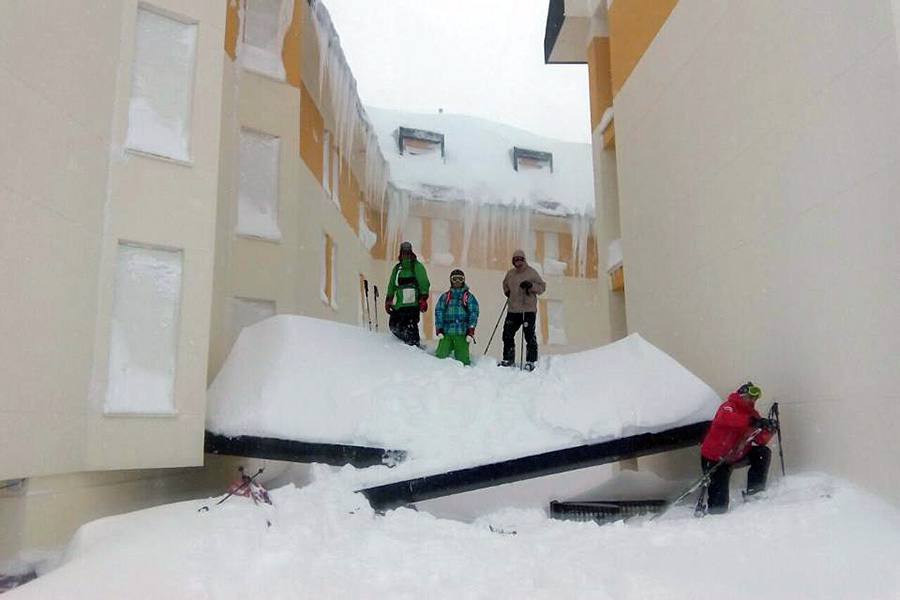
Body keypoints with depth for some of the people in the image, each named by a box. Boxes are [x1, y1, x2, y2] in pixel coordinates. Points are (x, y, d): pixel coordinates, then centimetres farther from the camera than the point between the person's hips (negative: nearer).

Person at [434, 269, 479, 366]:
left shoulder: (469, 297, 10)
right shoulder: (445, 296, 16)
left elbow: (473, 314, 3)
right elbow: (438, 312, 9)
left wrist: (470, 332, -7)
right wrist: (438, 330, -2)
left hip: (462, 333, -2)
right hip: (446, 333, 2)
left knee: (462, 358, -5)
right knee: (441, 356, -7)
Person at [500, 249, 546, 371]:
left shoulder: (531, 272, -1)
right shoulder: (510, 273, 12)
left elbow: (542, 287, -2)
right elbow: (505, 283, 33)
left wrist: (531, 285, -18)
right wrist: (507, 291, 14)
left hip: (529, 310, -5)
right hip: (513, 310, 5)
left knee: (530, 336, -6)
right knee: (507, 334, 6)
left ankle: (530, 362, 1)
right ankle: (508, 359, 19)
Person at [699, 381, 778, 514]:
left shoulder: (752, 414, 7)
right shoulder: (728, 407, -14)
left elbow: (760, 440, 1)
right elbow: (726, 417, -40)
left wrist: (768, 430, -19)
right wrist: (752, 421, -48)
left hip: (736, 456, 7)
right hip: (715, 458, -7)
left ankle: (754, 491, 0)